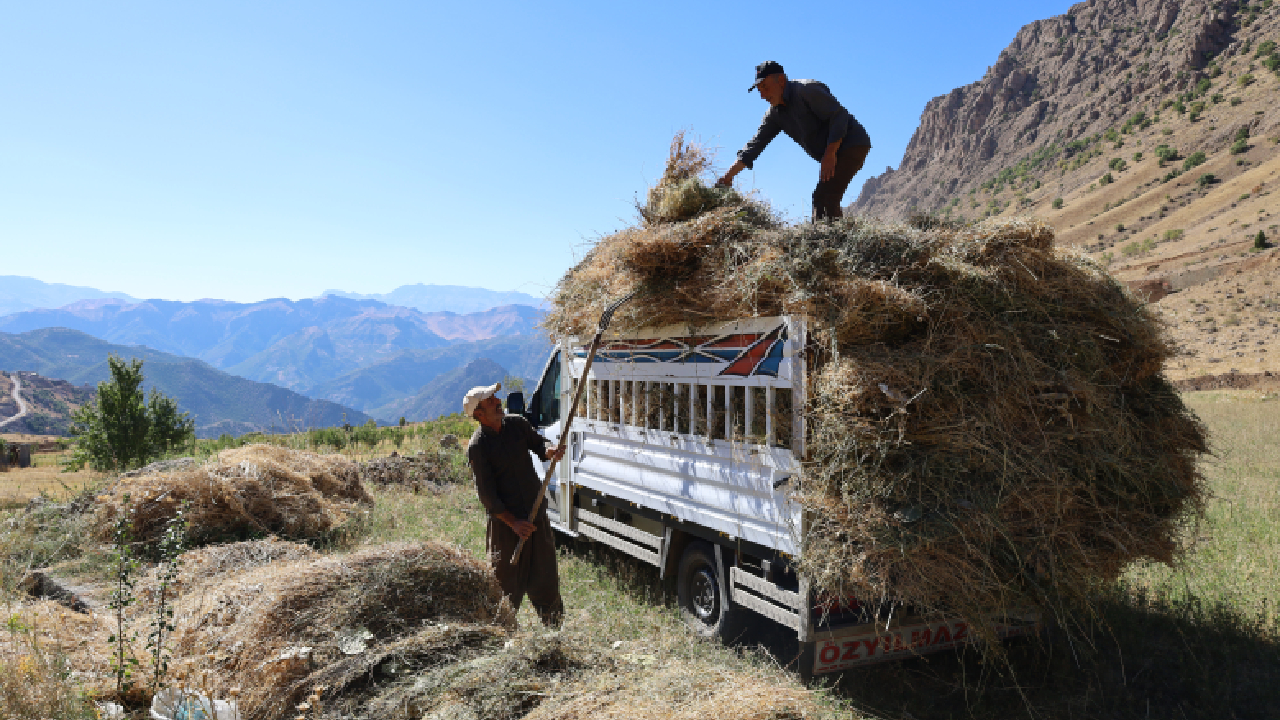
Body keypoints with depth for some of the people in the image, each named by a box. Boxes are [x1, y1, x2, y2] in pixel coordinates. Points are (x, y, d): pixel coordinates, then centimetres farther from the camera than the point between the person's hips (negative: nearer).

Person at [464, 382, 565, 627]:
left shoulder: (516, 423, 3)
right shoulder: (477, 447, -13)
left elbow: (538, 442, 15)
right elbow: (486, 493, -14)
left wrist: (549, 452, -10)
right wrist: (513, 522, -17)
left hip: (536, 513, 5)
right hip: (505, 520, -5)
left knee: (545, 574, 12)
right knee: (508, 581, 4)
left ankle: (555, 627, 26)